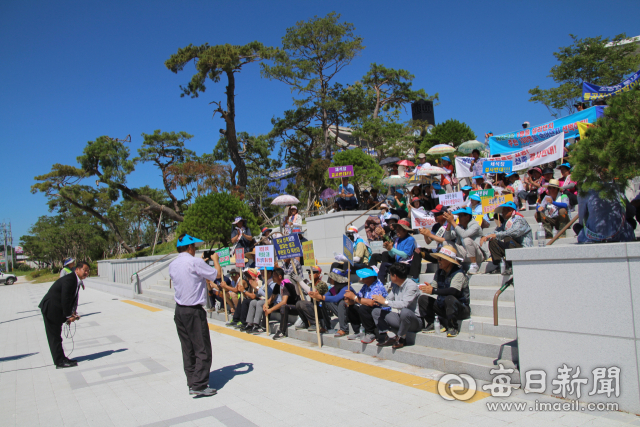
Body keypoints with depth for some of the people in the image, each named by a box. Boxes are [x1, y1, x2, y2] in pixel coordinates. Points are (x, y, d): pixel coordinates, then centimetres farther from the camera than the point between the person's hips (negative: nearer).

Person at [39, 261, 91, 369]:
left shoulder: (77, 281, 8)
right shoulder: (69, 280, -22)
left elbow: (73, 299, 12)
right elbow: (65, 299, -24)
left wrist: (72, 313, 0)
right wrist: (68, 315, -17)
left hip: (57, 310, 10)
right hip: (50, 308, -10)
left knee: (56, 335, 15)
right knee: (54, 336, -3)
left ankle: (61, 359, 21)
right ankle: (60, 361, 2)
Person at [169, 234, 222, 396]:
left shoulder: (172, 265, 8)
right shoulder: (195, 262, -15)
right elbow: (217, 274, -6)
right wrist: (215, 259, 11)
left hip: (179, 310, 8)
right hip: (194, 311, -8)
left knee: (187, 349, 13)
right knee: (202, 349, -1)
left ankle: (192, 382, 19)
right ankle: (199, 385, -2)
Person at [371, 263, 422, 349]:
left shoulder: (411, 286, -17)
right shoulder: (395, 285, 9)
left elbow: (404, 304, -30)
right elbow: (388, 299, 13)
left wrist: (385, 301, -25)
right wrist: (378, 300, -10)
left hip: (413, 320, -8)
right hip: (399, 317, 8)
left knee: (405, 311, -41)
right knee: (375, 311, 4)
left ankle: (401, 338, -17)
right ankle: (388, 337, -13)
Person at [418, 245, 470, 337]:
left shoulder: (458, 273, -20)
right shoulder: (439, 272, 2)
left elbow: (453, 291, -34)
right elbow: (433, 286, 0)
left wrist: (433, 290, -36)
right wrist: (428, 287, -26)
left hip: (461, 308, -7)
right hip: (443, 306, 7)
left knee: (449, 298, -38)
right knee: (422, 299, -3)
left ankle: (453, 328, -20)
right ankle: (431, 325, 0)